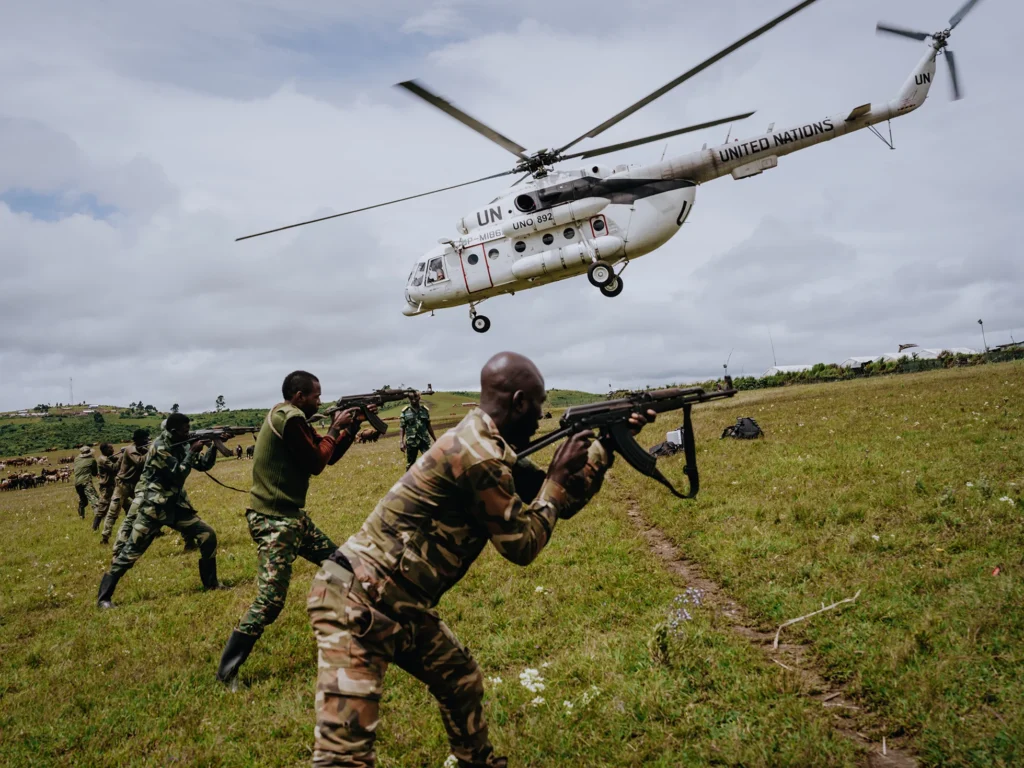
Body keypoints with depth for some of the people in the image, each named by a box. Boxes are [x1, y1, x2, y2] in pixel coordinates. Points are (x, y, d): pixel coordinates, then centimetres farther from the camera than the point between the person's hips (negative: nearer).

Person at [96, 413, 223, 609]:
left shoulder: (182, 445, 5)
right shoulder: (160, 447, -17)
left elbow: (204, 465, 9)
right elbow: (178, 474, -22)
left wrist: (214, 446, -5)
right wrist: (192, 452, -19)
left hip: (176, 505, 7)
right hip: (152, 507, -7)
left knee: (208, 535, 0)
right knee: (130, 551, -5)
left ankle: (210, 583, 13)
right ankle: (103, 597, 3)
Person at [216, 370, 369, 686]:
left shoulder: (294, 419, 14)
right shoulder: (288, 418, -18)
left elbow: (329, 456, 18)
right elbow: (316, 463, -16)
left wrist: (352, 426, 8)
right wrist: (335, 428, -4)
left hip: (292, 515, 11)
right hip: (273, 520, -11)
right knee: (270, 601, -14)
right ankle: (227, 671, -6)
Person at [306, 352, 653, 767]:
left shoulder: (489, 445, 11)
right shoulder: (478, 455, -20)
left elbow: (560, 504, 19)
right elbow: (523, 544, -11)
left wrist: (607, 445, 14)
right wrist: (558, 475, -2)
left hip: (399, 607, 10)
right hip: (357, 603, -10)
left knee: (462, 683, 26)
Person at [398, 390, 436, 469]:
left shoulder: (425, 410, 4)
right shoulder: (405, 411, -2)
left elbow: (429, 426, 13)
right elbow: (402, 428, -2)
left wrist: (435, 439, 16)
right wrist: (401, 442, -12)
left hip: (424, 441, 1)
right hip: (411, 442, -1)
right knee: (410, 465, 9)